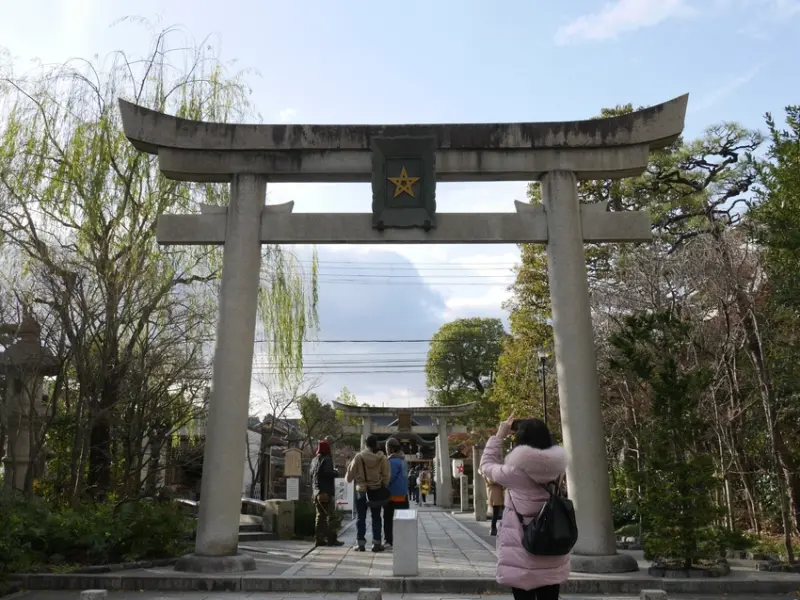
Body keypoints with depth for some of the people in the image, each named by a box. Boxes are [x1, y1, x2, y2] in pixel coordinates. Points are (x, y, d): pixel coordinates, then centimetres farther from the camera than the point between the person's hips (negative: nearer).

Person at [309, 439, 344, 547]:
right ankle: (331, 539, -4)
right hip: (326, 492, -8)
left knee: (320, 515, 11)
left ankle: (319, 539, 11)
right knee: (329, 515, -4)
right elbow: (328, 472, -24)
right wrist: (336, 472, -7)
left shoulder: (314, 460, 14)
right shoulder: (327, 459, -11)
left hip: (317, 492, 8)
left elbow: (312, 475, 18)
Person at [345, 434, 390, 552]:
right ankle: (376, 543, 10)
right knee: (376, 517, 11)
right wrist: (384, 487, 9)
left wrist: (348, 478, 19)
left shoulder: (359, 456, -8)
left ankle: (361, 543, 9)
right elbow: (386, 476, -5)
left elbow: (349, 475, -2)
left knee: (360, 517, 9)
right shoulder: (382, 457, -6)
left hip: (361, 490, -1)